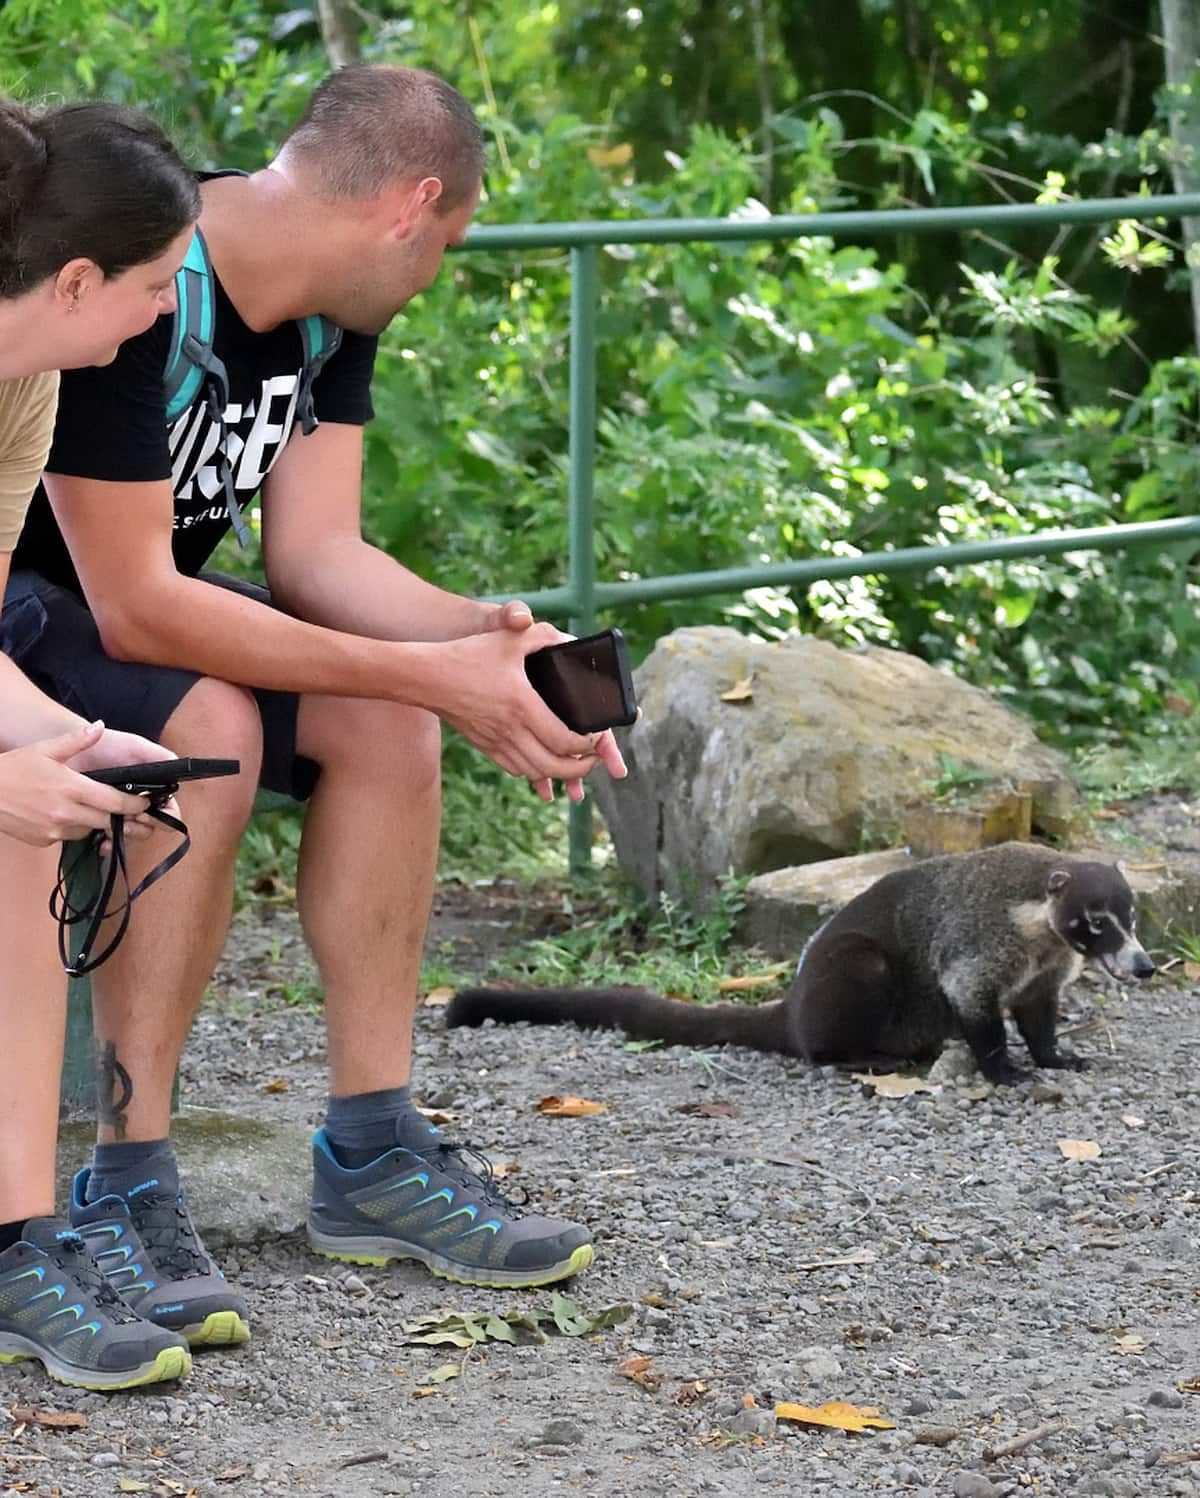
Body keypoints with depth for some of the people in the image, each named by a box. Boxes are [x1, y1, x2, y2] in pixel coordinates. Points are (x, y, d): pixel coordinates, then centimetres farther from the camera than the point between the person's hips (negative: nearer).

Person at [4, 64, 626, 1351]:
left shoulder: (332, 310, -1)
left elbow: (311, 549, -4)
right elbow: (133, 608, -31)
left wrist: (476, 636, -24)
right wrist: (427, 672, -31)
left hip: (128, 593, 9)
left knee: (379, 723, -11)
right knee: (206, 726, -32)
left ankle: (370, 1158, -4)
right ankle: (127, 1189, -24)